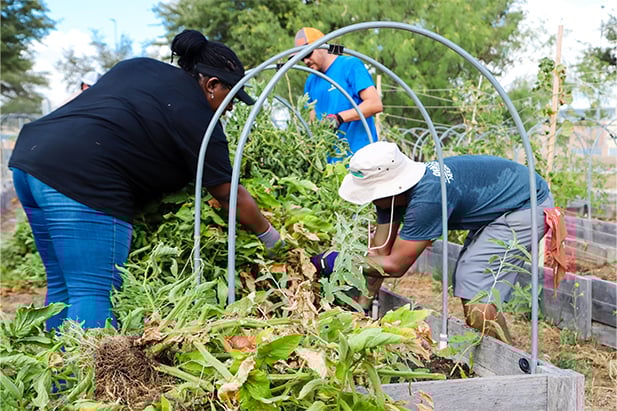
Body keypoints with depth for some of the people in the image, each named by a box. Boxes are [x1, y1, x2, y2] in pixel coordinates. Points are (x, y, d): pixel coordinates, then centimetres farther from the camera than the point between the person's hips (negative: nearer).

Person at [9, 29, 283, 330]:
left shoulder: (139, 66, 21)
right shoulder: (197, 118, -2)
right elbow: (230, 196, 2)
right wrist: (271, 237, 16)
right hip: (81, 182, -9)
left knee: (63, 285, 17)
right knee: (95, 294, -6)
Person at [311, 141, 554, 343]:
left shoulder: (427, 198, -35)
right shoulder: (392, 190, -8)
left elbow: (395, 266, -26)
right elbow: (379, 253, -3)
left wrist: (339, 262, -20)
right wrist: (360, 307, -5)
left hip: (526, 206, -10)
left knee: (475, 301, -16)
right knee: (466, 286, 13)